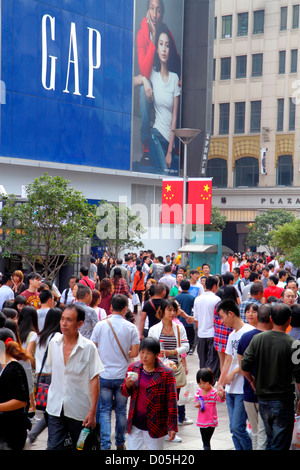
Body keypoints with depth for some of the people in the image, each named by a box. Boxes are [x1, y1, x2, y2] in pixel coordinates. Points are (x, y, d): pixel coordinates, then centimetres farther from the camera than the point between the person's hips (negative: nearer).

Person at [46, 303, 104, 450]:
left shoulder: (88, 347, -12)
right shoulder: (54, 343, 1)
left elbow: (94, 380, -11)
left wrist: (92, 411, -14)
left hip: (80, 410, -3)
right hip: (55, 408, 3)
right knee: (53, 447, -3)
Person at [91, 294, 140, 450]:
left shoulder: (100, 325, -5)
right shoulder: (130, 327, -6)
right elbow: (135, 353, -6)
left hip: (104, 375, 0)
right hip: (123, 375, 0)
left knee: (104, 410, 7)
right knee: (121, 411, 13)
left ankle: (105, 444, 0)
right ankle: (120, 443, 23)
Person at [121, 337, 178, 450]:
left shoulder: (166, 373, -11)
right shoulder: (133, 368, 2)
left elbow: (171, 401, -8)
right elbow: (125, 393, 13)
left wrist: (172, 426, -10)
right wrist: (127, 386, -12)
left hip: (155, 426, -4)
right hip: (134, 424, 4)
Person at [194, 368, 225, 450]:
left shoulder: (214, 392, -16)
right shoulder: (199, 391, 2)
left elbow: (221, 400, -33)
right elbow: (195, 402, 15)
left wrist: (222, 396, -57)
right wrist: (196, 404, -9)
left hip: (211, 422, -6)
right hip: (201, 421, 6)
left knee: (206, 442, -9)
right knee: (204, 441, 18)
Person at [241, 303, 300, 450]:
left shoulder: (257, 339, -3)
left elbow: (244, 367, -3)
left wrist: (253, 383, 15)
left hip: (262, 399, 5)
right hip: (283, 401, -5)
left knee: (271, 441, 21)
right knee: (281, 445, 1)